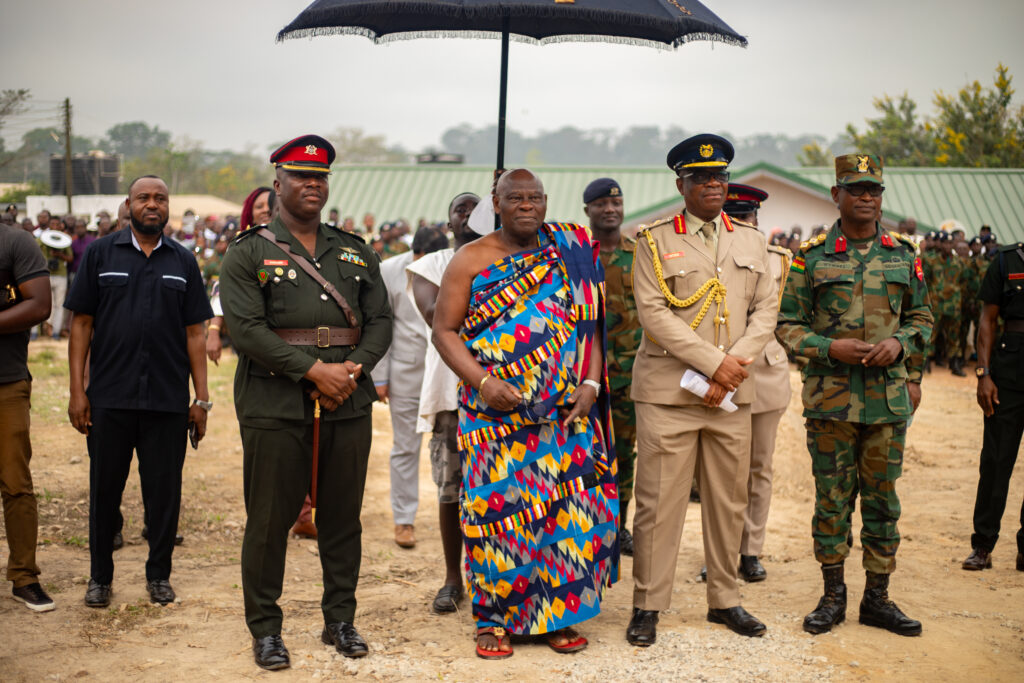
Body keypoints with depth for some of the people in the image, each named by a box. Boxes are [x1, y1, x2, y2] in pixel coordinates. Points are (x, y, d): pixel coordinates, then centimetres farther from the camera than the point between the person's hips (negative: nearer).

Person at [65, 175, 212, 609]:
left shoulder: (183, 262, 9)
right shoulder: (100, 254, 5)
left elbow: (194, 333, 9)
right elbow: (81, 324, 4)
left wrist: (202, 398, 4)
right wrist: (77, 390, -3)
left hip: (168, 399, 1)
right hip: (109, 397, -1)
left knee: (164, 491, 6)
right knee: (104, 489, 8)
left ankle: (159, 574, 21)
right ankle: (100, 577, 22)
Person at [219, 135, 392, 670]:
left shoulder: (357, 254, 14)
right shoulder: (248, 253, 0)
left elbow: (380, 321, 10)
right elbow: (246, 328, -10)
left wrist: (354, 368, -9)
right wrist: (315, 370, -16)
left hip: (348, 405, 4)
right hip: (274, 407, -3)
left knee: (343, 517, 10)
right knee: (270, 520, 2)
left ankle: (340, 620, 24)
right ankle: (264, 628, 16)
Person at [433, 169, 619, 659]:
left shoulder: (570, 257, 11)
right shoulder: (470, 261, 3)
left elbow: (588, 325, 11)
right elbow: (444, 329, -1)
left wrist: (591, 384, -3)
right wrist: (481, 381, -14)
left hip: (565, 415, 2)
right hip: (494, 415, -2)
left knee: (568, 508, 0)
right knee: (495, 509, -2)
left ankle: (555, 614, 15)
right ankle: (492, 619, 12)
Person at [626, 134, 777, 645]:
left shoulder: (752, 243, 14)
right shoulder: (654, 242, 1)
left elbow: (765, 312, 8)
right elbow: (653, 314, -9)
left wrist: (735, 366, -9)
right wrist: (714, 362, -15)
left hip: (732, 394, 4)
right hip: (668, 392, -4)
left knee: (729, 501, 9)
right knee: (659, 502, -2)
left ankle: (724, 599, 23)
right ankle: (647, 606, 8)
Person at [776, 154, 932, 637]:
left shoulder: (903, 253, 8)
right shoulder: (812, 256, 0)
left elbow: (920, 317, 15)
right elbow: (787, 325, 0)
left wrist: (900, 345, -5)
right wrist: (831, 348, -15)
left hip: (889, 395, 2)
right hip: (831, 396, -2)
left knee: (882, 498, 8)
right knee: (832, 498, 4)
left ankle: (878, 597, 19)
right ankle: (833, 595, 17)